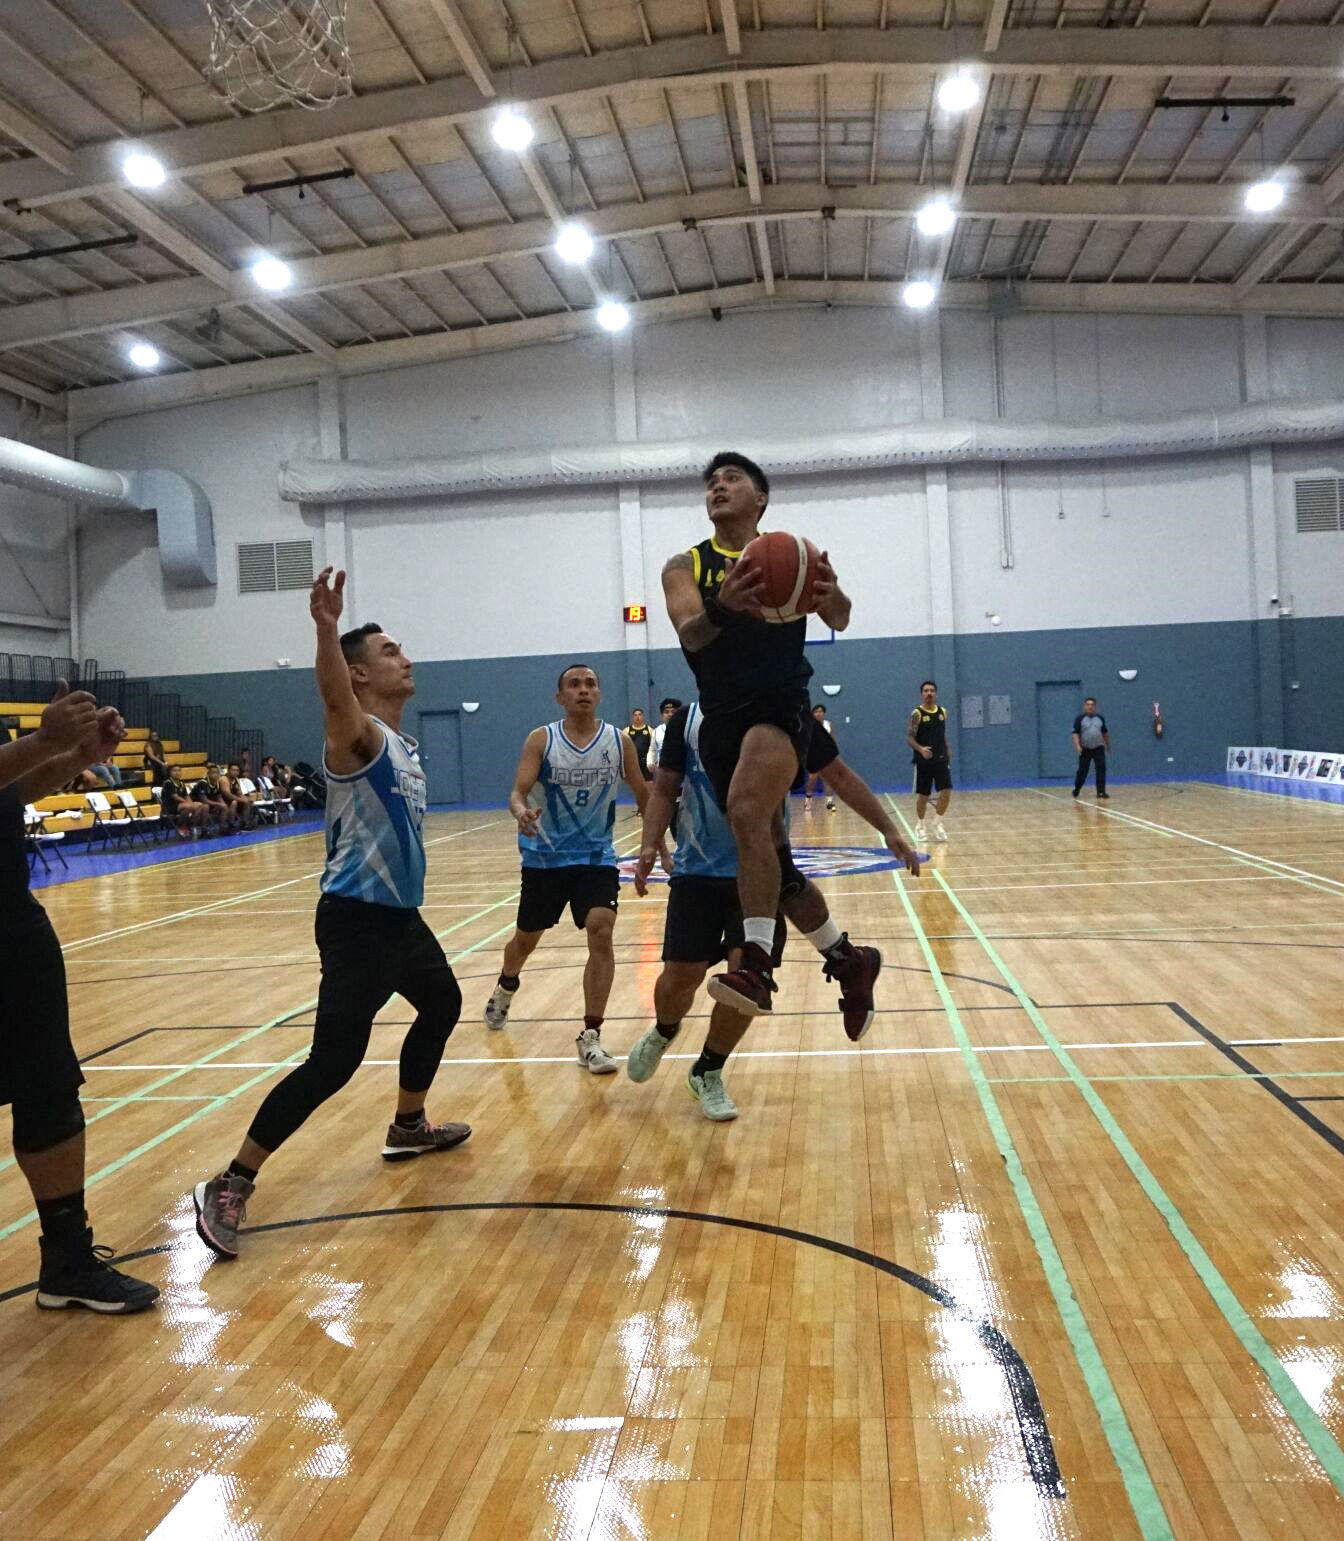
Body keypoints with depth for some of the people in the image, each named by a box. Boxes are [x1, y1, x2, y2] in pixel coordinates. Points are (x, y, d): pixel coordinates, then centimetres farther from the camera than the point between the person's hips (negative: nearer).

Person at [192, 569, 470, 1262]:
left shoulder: (404, 744, 12)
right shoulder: (359, 735, -16)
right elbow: (332, 694, -40)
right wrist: (327, 629, -58)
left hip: (399, 912, 10)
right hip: (357, 918, -10)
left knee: (442, 1004, 26)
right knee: (334, 1060, -11)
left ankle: (407, 1127, 44)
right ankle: (229, 1187, -1)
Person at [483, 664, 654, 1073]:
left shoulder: (619, 742, -5)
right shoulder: (540, 740, -9)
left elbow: (643, 795, 6)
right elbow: (519, 791, -18)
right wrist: (520, 812, -41)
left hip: (597, 855, 0)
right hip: (545, 856, 0)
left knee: (601, 932, -19)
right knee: (527, 938, 16)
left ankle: (591, 1038, -9)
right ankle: (505, 990, 50)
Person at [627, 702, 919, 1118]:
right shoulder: (688, 720, -3)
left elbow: (839, 776, 2)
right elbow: (664, 790, 1)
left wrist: (888, 830, -3)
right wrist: (649, 848, -14)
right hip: (697, 869, 0)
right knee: (681, 974, -2)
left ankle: (708, 1073, 17)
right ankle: (663, 1032, 36)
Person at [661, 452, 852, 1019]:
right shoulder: (686, 566, 8)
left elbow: (839, 621, -7)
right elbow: (689, 634, -12)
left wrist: (832, 597, -32)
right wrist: (721, 609, -36)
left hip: (782, 706, -4)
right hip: (721, 716, 4)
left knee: (747, 813, -30)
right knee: (765, 845, 15)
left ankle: (756, 965, -33)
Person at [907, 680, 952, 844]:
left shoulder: (943, 712, 8)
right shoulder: (917, 714, -8)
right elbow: (909, 737, -13)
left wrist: (948, 755, 14)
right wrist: (921, 749, -30)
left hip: (941, 759, 4)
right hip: (923, 761, -4)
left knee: (946, 791, -6)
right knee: (923, 795, 4)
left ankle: (937, 824, 12)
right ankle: (919, 827, 20)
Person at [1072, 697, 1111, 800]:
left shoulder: (1100, 718, 6)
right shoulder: (1080, 718, -6)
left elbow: (1105, 733, 18)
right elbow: (1075, 733, -10)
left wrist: (1108, 745, 23)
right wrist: (1077, 745, -23)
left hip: (1098, 748, 2)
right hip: (1085, 749, -2)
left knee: (1101, 769, -9)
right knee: (1082, 771, 3)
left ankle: (1101, 792, -8)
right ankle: (1076, 789, 26)